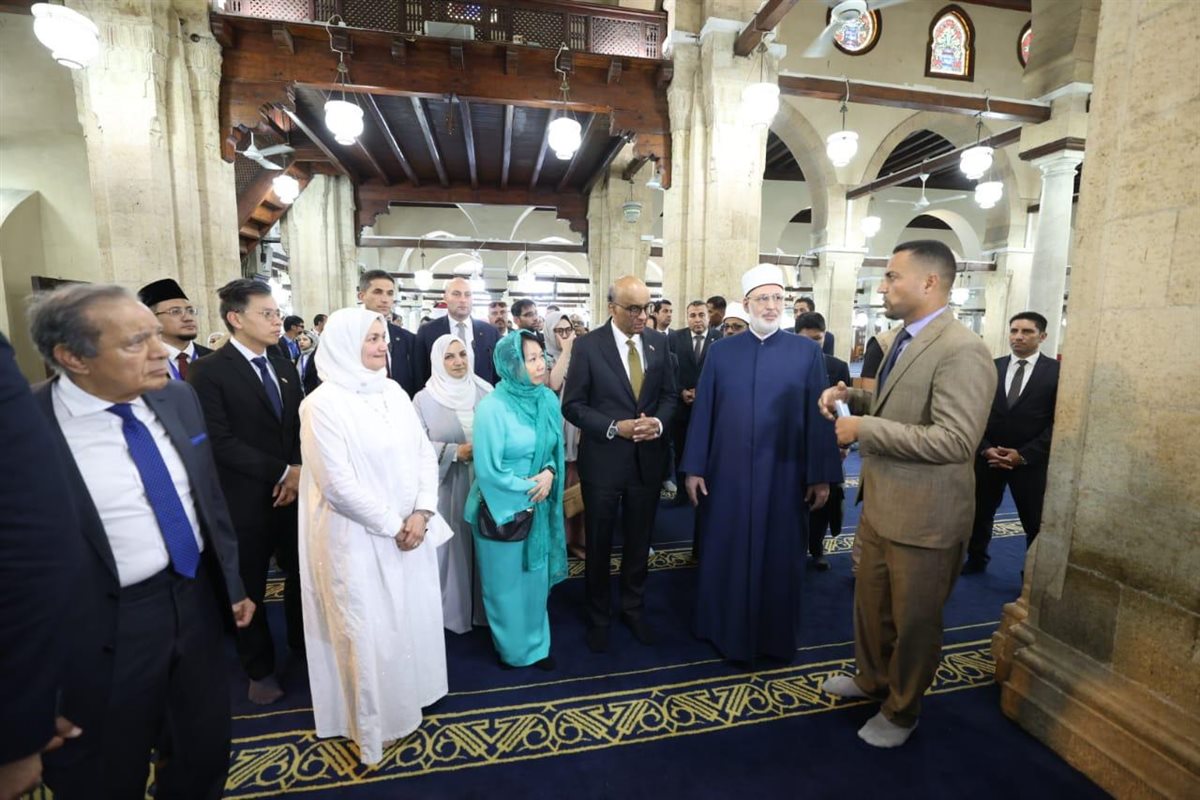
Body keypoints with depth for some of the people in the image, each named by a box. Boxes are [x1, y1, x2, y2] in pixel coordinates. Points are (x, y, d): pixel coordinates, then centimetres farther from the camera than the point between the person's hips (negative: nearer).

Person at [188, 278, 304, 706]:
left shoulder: (285, 368, 7)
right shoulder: (209, 371, -11)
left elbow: (300, 427, 8)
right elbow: (221, 442, -17)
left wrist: (300, 471, -8)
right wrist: (282, 472, -17)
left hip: (294, 491, 5)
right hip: (246, 500, -4)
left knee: (301, 575, 15)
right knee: (250, 587, 13)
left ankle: (303, 646, 37)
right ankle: (260, 669, 34)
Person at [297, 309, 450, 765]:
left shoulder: (394, 393, 4)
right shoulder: (323, 404, -14)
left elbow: (425, 454, 3)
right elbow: (338, 483, -18)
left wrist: (421, 514, -9)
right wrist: (391, 525, -13)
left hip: (410, 531, 6)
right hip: (359, 538, -6)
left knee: (412, 620, 18)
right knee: (368, 631, 9)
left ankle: (405, 699, 43)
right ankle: (370, 721, 33)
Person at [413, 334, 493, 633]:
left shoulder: (485, 391, 1)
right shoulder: (424, 399, -4)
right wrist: (454, 452, -16)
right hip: (447, 486, -2)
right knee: (451, 544, 7)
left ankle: (483, 605, 30)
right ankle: (452, 608, 27)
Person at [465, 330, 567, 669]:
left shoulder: (548, 400, -3)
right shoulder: (492, 407, -20)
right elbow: (488, 470, -19)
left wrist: (549, 472, -12)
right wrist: (528, 488, -14)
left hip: (538, 506, 5)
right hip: (503, 508, -5)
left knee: (536, 578, 19)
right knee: (506, 583, 15)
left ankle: (536, 644, 40)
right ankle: (513, 648, 38)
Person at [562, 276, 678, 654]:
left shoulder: (659, 343, 2)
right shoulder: (588, 346, -9)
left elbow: (669, 394, 8)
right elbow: (572, 405, -9)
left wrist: (658, 421, -12)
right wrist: (615, 427, -19)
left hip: (648, 458, 3)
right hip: (603, 459, -3)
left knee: (639, 541, 18)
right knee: (599, 544, 14)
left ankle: (634, 608, 40)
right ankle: (598, 616, 36)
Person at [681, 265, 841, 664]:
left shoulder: (807, 352, -1)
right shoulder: (721, 351, 1)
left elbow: (818, 416, -2)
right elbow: (702, 412, 0)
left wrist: (822, 475, -4)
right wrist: (694, 468, -2)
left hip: (784, 475, 0)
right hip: (727, 473, 1)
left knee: (779, 556, 13)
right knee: (725, 553, 12)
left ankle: (776, 635, 34)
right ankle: (727, 629, 34)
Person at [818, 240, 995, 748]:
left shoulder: (961, 351, -21)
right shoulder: (905, 340, 8)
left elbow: (955, 439, -29)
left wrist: (864, 430, -25)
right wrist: (852, 398, 2)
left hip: (924, 517, -8)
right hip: (881, 505, 9)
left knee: (913, 620, 14)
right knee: (870, 604, 24)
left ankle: (901, 711, 38)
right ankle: (872, 678, 49)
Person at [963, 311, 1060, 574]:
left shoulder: (1056, 371, -4)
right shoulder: (991, 368, 4)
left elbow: (1058, 422, -7)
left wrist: (1024, 455, -13)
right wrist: (985, 448, -9)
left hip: (1030, 461, -2)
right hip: (988, 456, 3)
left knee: (1035, 522, 7)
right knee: (980, 513, 15)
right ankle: (976, 559, 34)